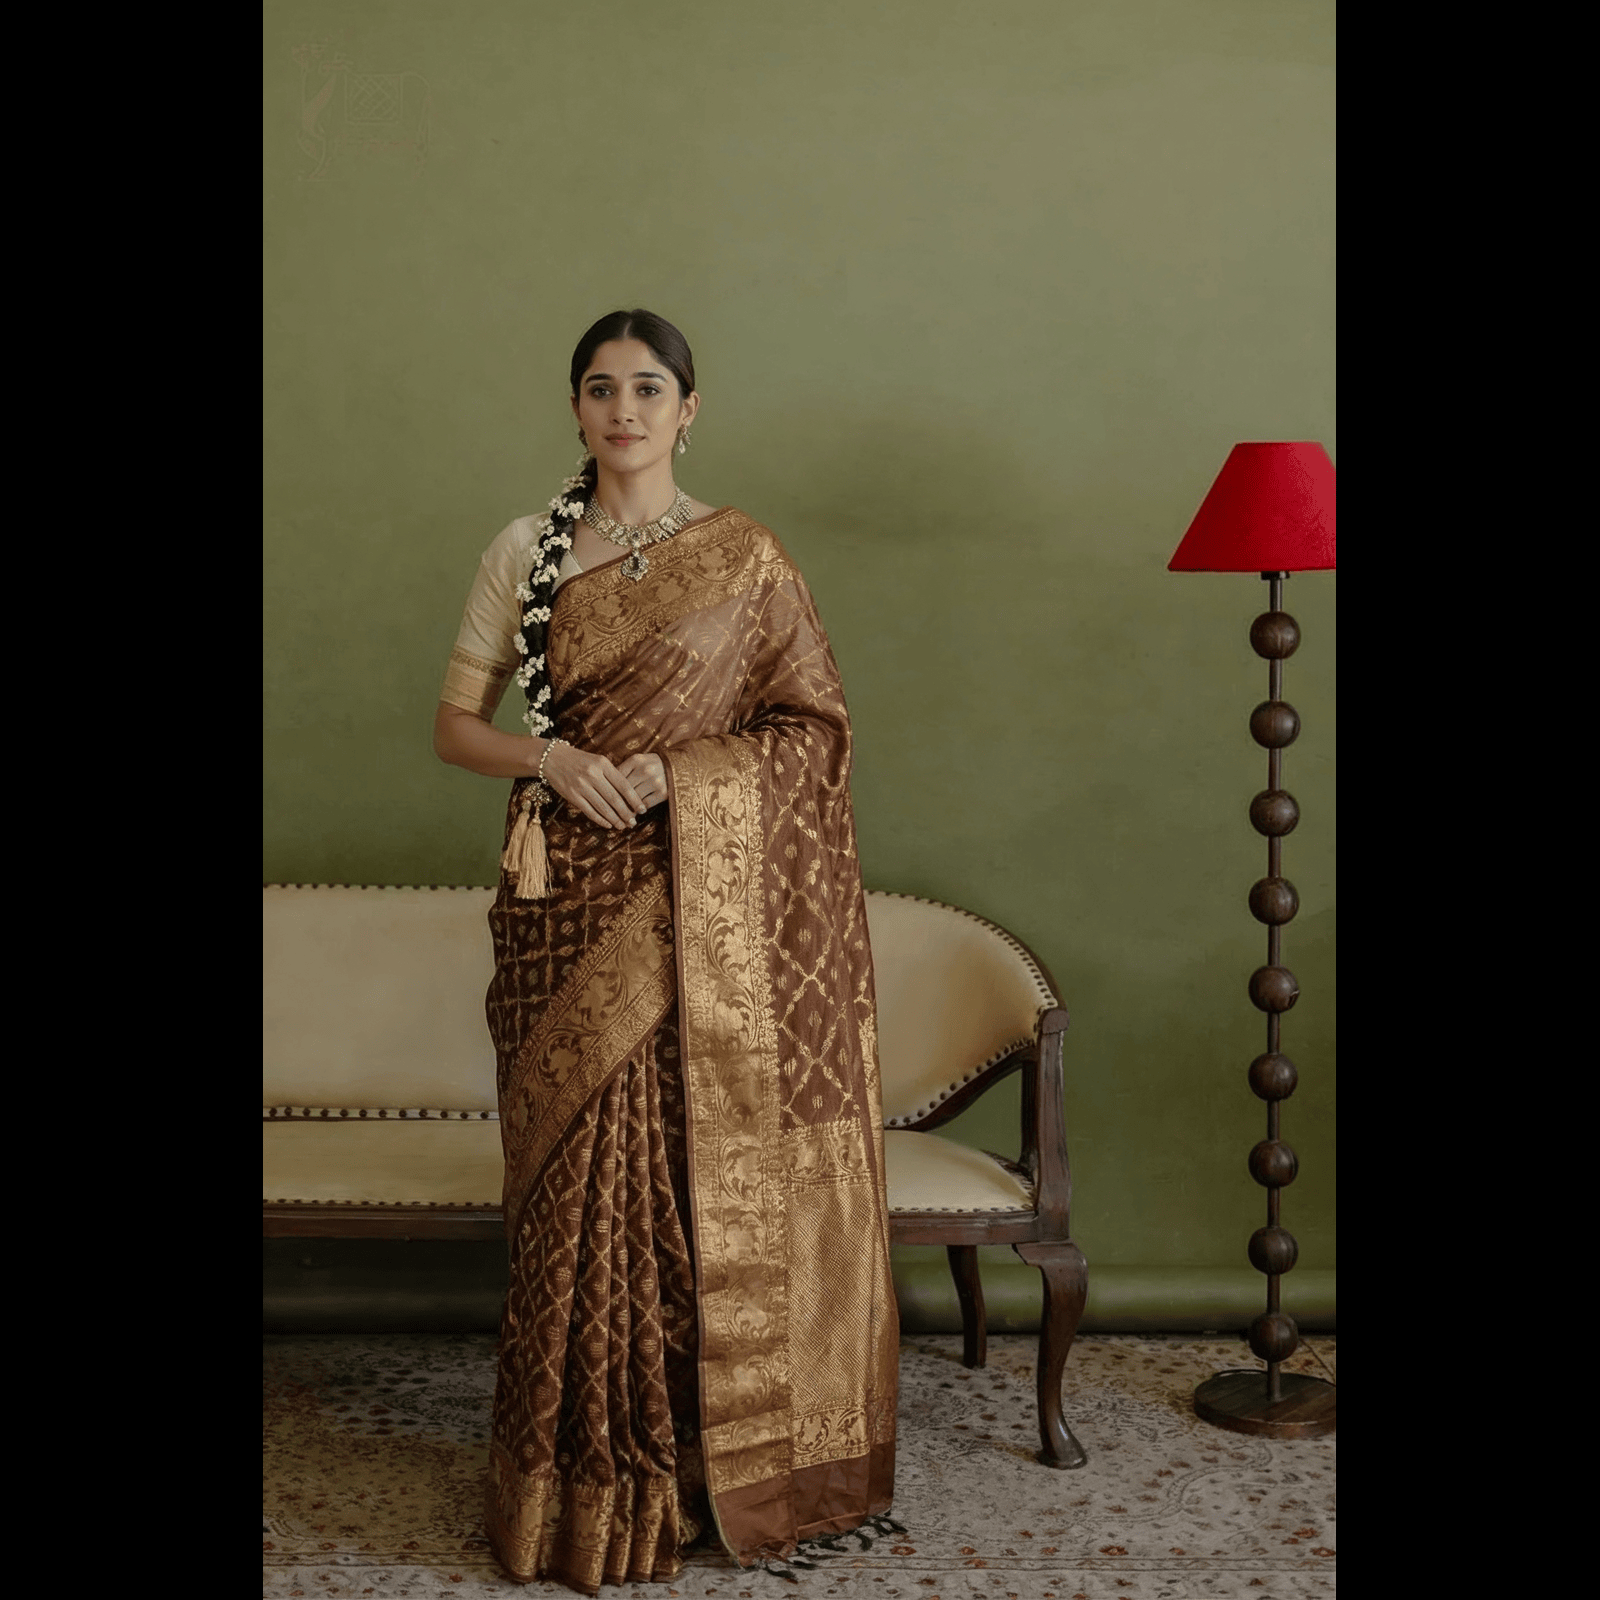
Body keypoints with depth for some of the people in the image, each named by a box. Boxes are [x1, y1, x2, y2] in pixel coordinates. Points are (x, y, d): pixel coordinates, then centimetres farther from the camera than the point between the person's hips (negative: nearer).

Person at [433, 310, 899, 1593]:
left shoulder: (745, 557, 3)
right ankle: (589, 1479, 14)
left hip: (709, 901, -1)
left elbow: (819, 725, 2)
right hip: (569, 899, 1)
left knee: (709, 1167, 0)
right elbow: (455, 723, 8)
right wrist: (555, 758, -12)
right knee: (583, 1171, 2)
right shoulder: (524, 550, 8)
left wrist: (680, 768, -13)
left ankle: (717, 1462, 15)